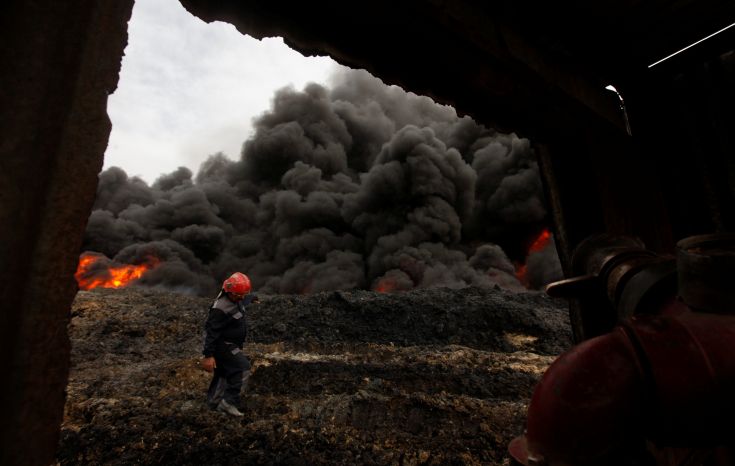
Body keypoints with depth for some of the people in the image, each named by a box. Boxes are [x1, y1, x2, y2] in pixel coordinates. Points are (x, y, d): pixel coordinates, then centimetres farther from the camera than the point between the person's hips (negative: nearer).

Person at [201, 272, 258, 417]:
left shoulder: (235, 299, 1)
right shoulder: (220, 309, -28)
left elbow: (244, 300, 27)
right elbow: (211, 332, -28)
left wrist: (252, 298, 48)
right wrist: (208, 355, -29)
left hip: (229, 344, 10)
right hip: (223, 345, -10)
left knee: (223, 372, 19)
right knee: (242, 368, -12)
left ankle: (213, 402, 33)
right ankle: (228, 402, -6)